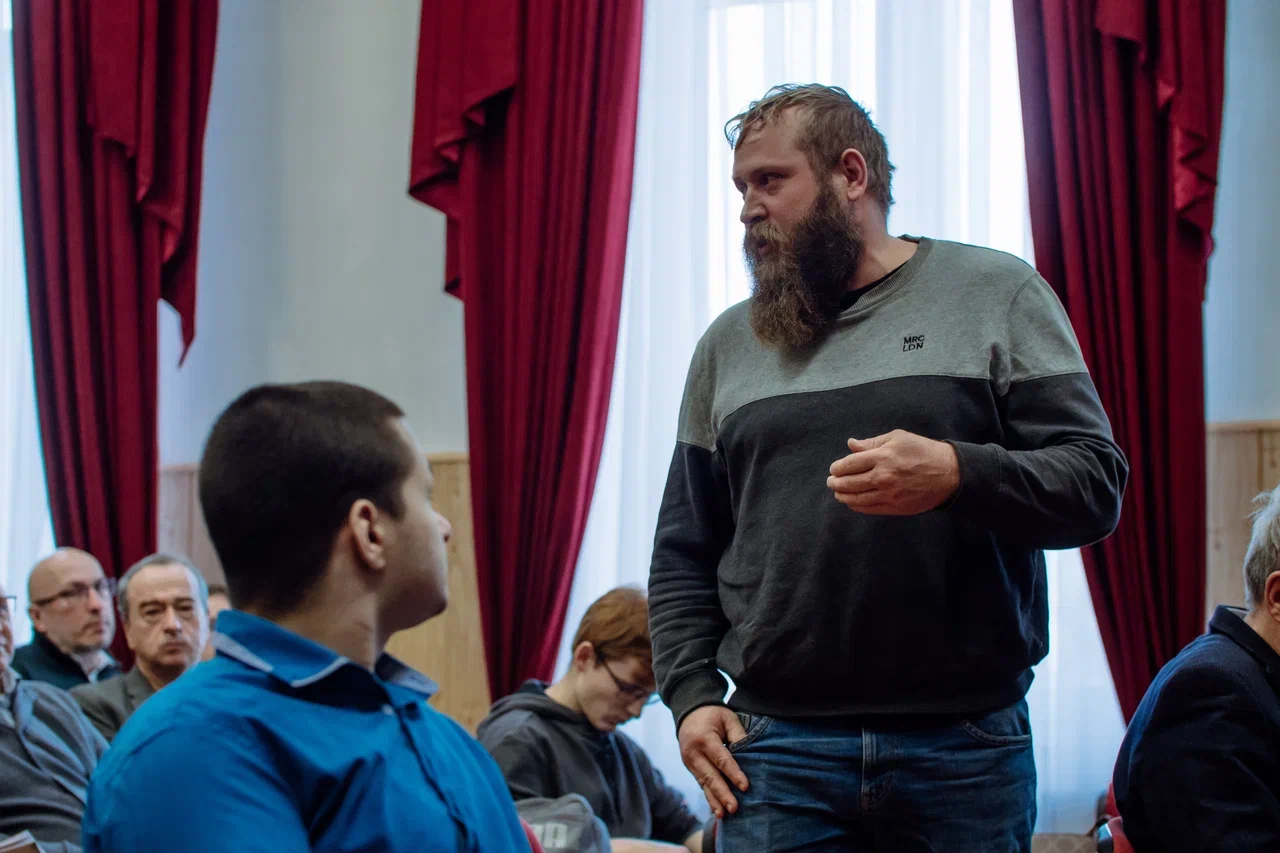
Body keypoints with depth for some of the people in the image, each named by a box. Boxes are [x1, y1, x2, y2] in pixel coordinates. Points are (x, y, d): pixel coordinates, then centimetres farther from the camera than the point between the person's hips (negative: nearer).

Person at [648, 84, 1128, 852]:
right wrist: (690, 695, 4)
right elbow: (684, 553, 18)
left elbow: (1095, 484, -2)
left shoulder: (995, 296, 5)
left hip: (966, 742, -2)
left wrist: (957, 474, -19)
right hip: (777, 750, 2)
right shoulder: (729, 345, 15)